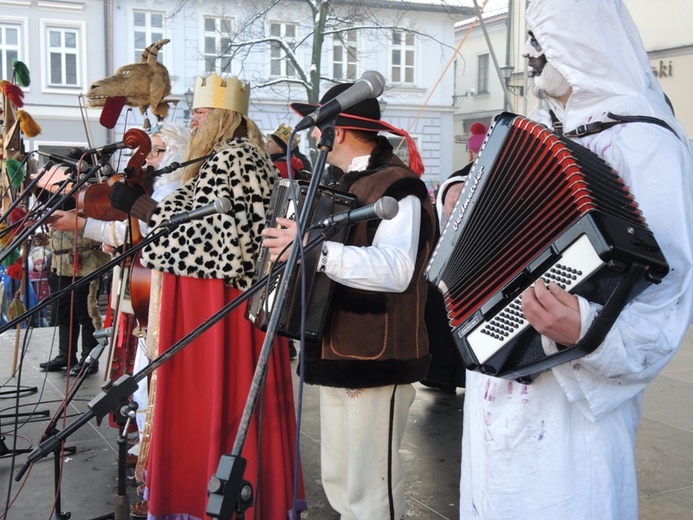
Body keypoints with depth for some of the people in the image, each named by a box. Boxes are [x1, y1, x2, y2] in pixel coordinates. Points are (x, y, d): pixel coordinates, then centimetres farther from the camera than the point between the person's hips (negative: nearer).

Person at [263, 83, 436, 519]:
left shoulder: (397, 186, -14)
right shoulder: (346, 184, 16)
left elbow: (395, 270, -30)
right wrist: (292, 243, 16)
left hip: (377, 361, -9)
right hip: (338, 354, 10)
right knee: (338, 480, 17)